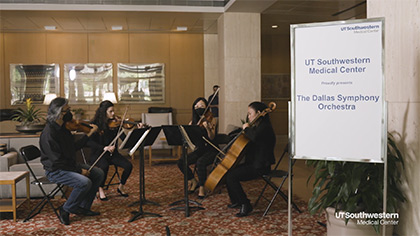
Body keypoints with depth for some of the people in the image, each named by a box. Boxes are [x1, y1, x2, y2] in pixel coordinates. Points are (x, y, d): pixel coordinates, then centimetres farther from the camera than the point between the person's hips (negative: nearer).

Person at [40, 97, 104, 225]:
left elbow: (74, 147, 12)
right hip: (55, 170, -9)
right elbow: (57, 161, -24)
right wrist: (79, 170, -20)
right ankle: (66, 210, -4)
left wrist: (89, 134, 4)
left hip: (69, 165, 9)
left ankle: (84, 207, 11)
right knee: (84, 182, -28)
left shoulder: (63, 127, 4)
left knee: (98, 174, 2)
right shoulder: (49, 133, -24)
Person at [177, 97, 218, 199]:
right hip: (199, 149, 5)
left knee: (200, 162, -34)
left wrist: (207, 128, -36)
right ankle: (193, 181, 7)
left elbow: (212, 138, -17)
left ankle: (202, 187, -15)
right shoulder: (193, 122, 9)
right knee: (181, 162, -15)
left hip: (210, 149, -5)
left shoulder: (210, 120, -5)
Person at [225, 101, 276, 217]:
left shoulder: (264, 127, -16)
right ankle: (236, 201, 21)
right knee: (227, 171, 10)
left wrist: (247, 128, -21)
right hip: (252, 163, 10)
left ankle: (246, 205, -10)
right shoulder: (256, 127, 15)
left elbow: (254, 137, -39)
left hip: (259, 166, -10)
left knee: (231, 176, -21)